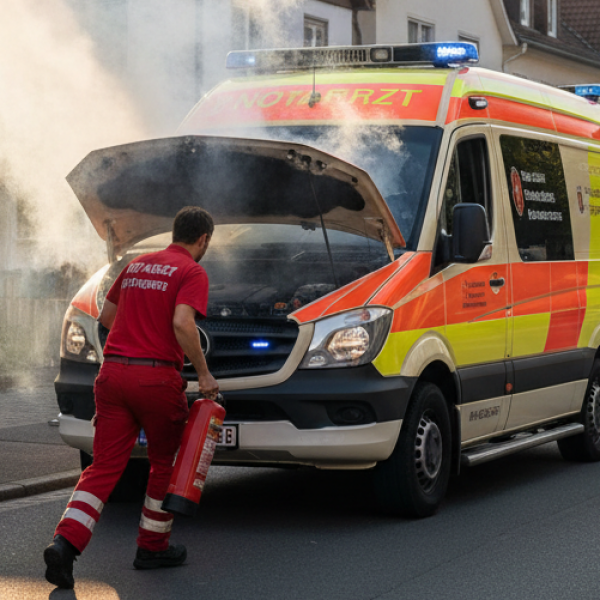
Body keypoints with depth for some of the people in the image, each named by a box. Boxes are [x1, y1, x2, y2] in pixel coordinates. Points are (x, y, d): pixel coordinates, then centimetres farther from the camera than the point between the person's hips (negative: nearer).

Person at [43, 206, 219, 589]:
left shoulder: (137, 265, 18)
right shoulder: (192, 273, -3)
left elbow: (106, 317, 25)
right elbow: (182, 324, -18)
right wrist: (204, 373, -10)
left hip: (113, 372, 5)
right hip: (156, 377, -5)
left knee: (105, 466, 3)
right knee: (166, 464, 15)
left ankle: (66, 542, -14)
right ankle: (153, 548, 21)